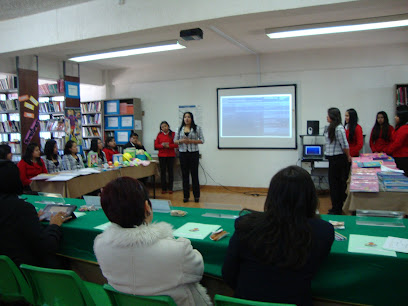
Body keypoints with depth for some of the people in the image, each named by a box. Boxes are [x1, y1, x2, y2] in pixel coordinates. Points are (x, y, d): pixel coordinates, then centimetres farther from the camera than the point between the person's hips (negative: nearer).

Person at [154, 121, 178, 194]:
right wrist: (162, 145, -11)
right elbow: (156, 145, 6)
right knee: (163, 171, 2)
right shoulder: (159, 135, 9)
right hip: (162, 155, 2)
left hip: (171, 155, -2)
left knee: (170, 171, 0)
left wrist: (169, 145, -16)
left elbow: (176, 144, -3)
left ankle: (170, 188, 8)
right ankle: (164, 188, 9)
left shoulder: (173, 134, 2)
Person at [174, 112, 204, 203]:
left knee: (194, 174, 1)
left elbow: (201, 140, -3)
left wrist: (191, 141, -15)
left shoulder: (197, 128, 1)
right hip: (183, 153, 3)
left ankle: (196, 196, 10)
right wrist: (181, 141, -12)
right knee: (185, 175, 6)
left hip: (193, 153, -2)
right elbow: (175, 141, 9)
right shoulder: (180, 129, 9)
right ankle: (186, 196, 14)